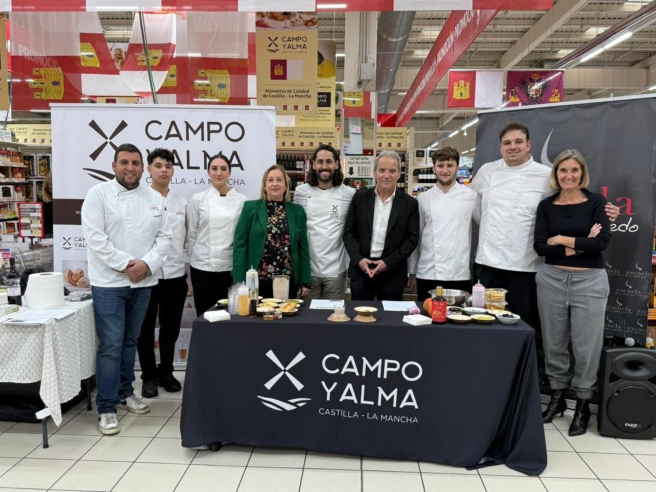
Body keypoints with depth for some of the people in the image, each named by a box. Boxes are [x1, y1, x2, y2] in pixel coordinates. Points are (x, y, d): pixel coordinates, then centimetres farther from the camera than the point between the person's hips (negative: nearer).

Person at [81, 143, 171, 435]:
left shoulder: (155, 198, 8)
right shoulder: (98, 194, -3)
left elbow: (163, 237, 5)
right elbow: (95, 237, -12)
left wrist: (147, 264, -11)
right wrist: (126, 264, -16)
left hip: (143, 282, 4)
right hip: (109, 282, -4)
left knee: (130, 341, 15)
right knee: (110, 345, -3)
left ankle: (125, 392, 30)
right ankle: (106, 407, 9)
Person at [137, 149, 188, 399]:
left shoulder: (182, 203, 8)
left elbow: (187, 240, 11)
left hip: (176, 275, 3)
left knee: (171, 328, 13)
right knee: (146, 329, 9)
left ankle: (166, 371, 29)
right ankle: (149, 375, 25)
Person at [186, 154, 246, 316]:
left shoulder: (241, 200, 1)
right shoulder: (198, 199, 0)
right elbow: (191, 234, 5)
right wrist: (194, 259, 5)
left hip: (232, 267, 1)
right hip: (203, 266, 0)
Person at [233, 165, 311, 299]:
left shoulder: (297, 211, 8)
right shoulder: (250, 208, 2)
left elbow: (303, 248, 8)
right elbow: (240, 246, -1)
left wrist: (305, 282, 3)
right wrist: (240, 282, -8)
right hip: (257, 281, -2)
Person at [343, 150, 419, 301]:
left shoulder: (409, 203, 0)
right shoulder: (360, 198, 3)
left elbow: (412, 238, -3)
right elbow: (348, 232, 3)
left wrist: (388, 263, -12)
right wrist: (358, 259, -11)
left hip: (392, 273, -1)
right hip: (360, 270, 1)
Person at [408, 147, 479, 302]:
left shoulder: (471, 196, 1)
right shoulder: (423, 199, 5)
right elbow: (415, 238, 8)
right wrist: (412, 273, 10)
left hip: (460, 276, -1)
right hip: (427, 275, 1)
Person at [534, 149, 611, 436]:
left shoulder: (596, 202, 0)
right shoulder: (546, 205, 4)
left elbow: (602, 242, -13)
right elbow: (539, 247, -6)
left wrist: (562, 239, -10)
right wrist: (580, 245, -13)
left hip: (589, 281, -2)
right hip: (552, 279, 2)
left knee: (586, 345, 4)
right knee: (553, 342, 11)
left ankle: (583, 404, 22)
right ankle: (557, 397, 28)